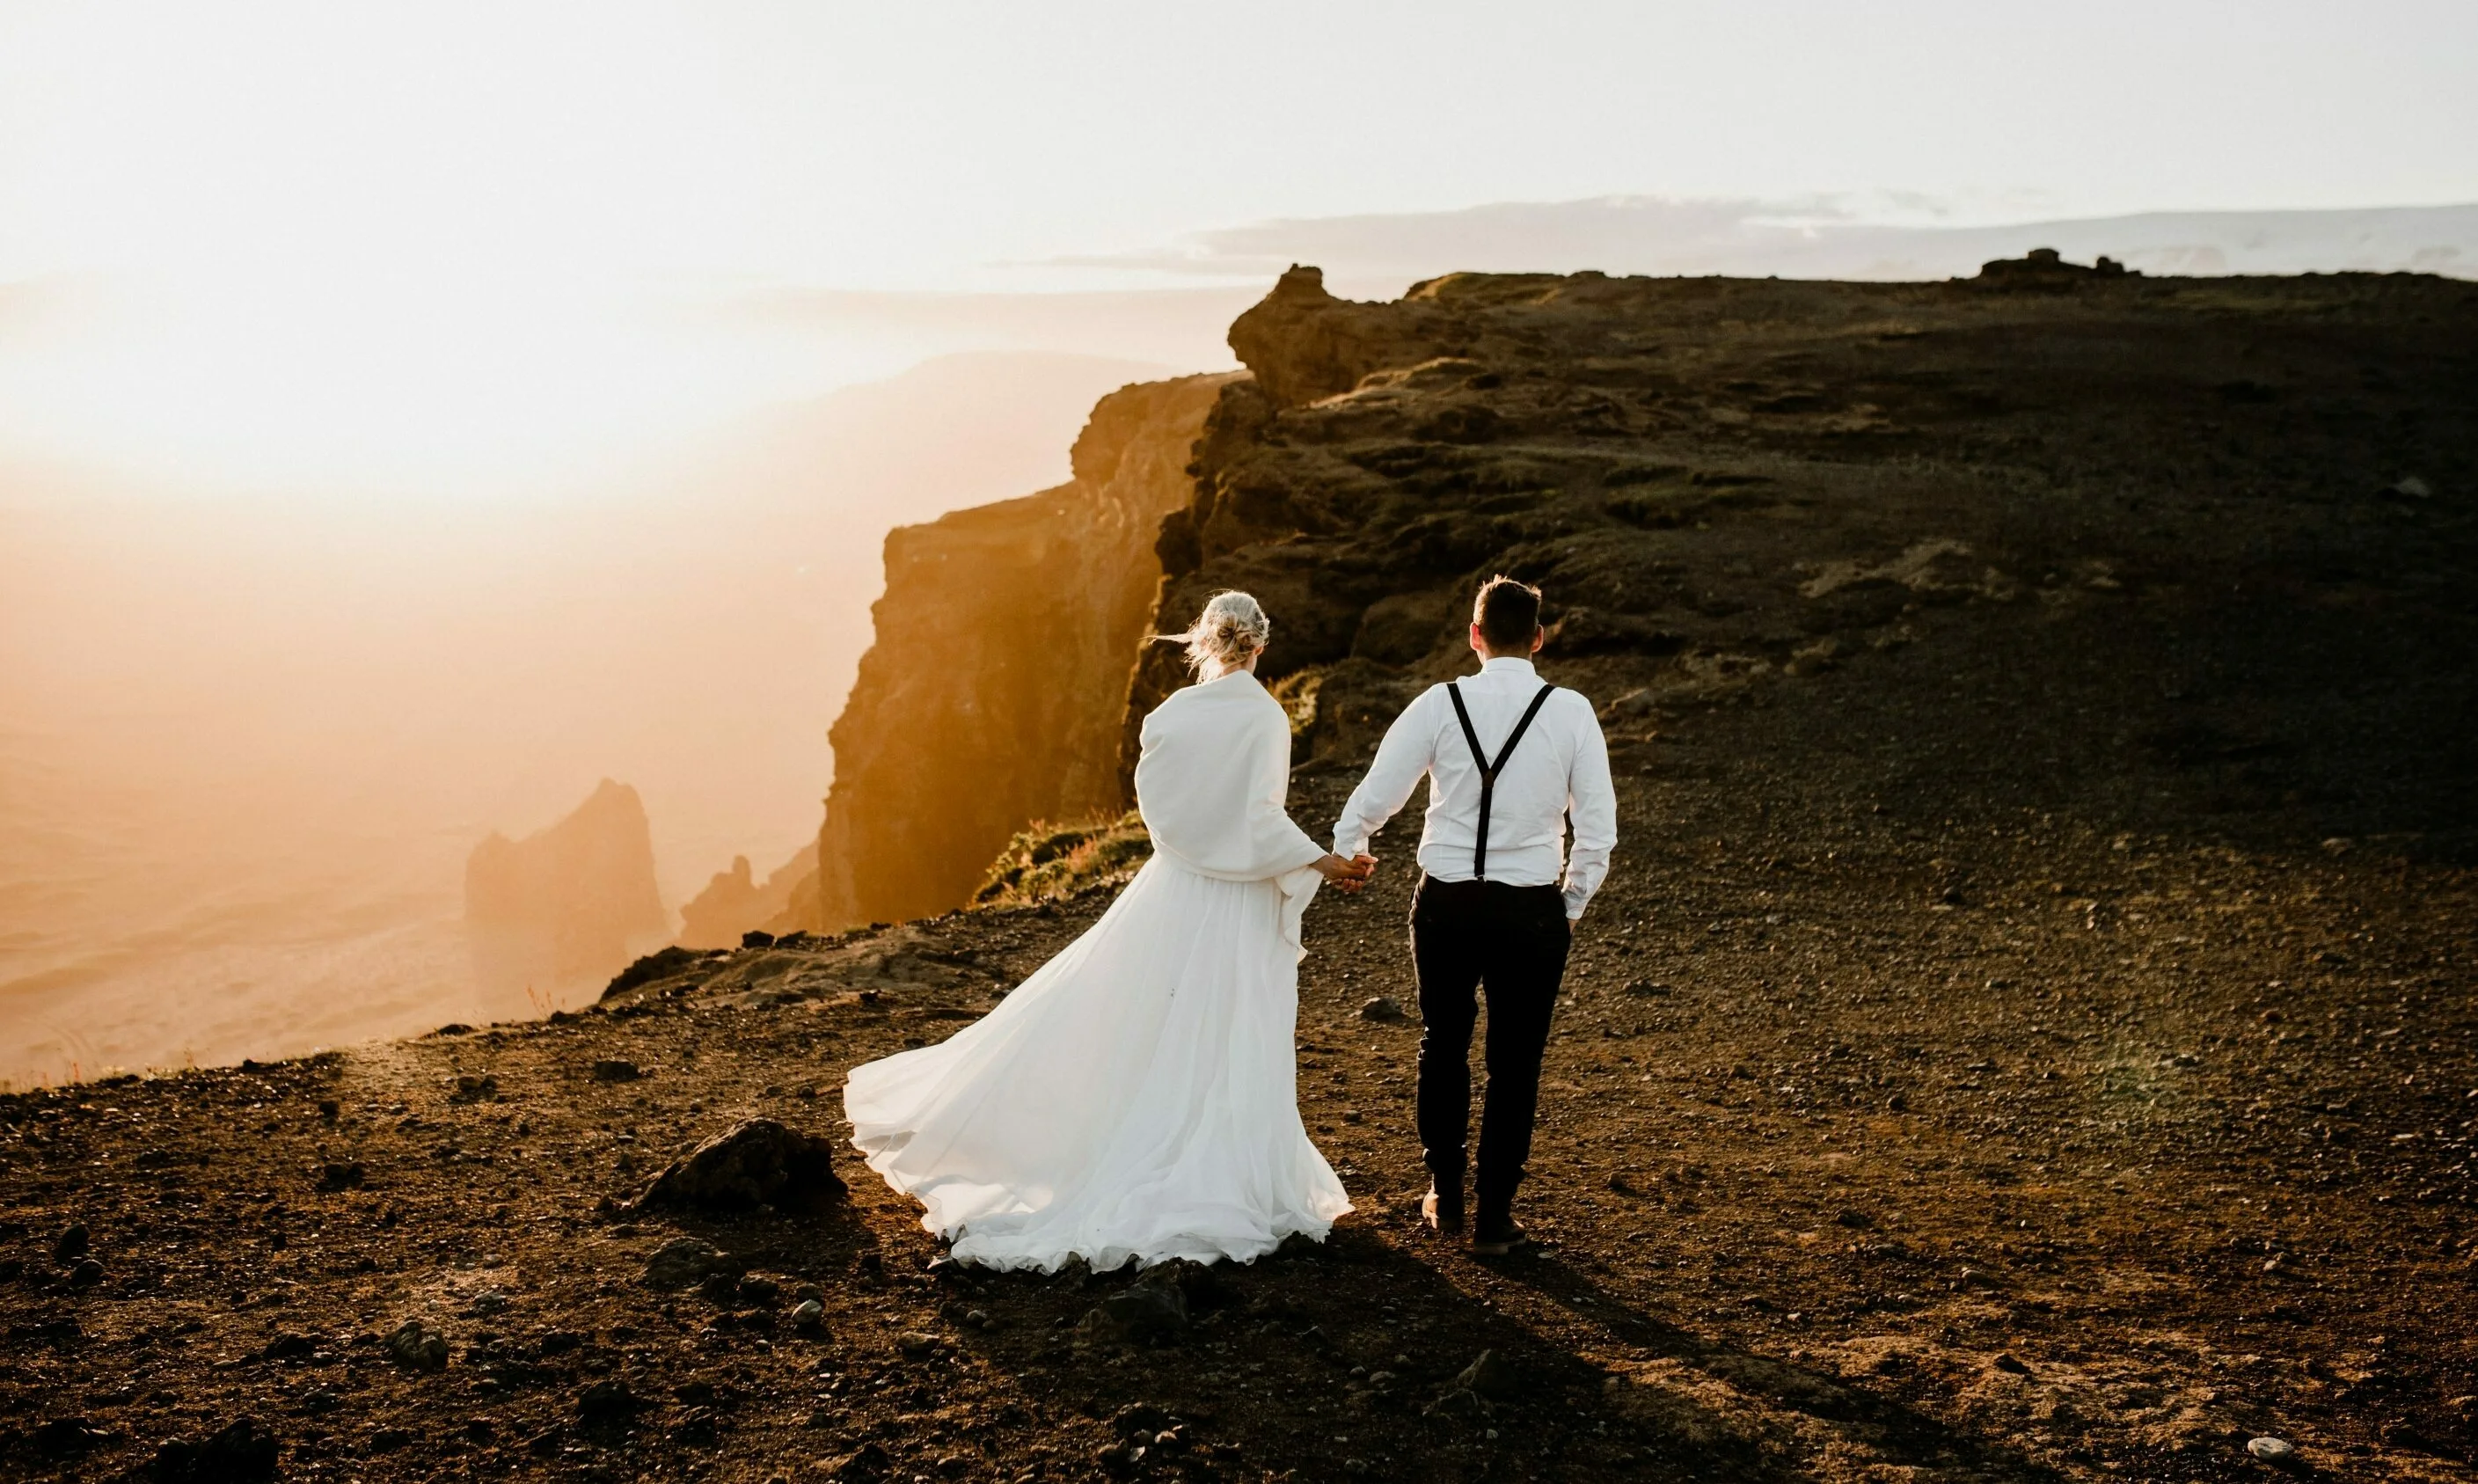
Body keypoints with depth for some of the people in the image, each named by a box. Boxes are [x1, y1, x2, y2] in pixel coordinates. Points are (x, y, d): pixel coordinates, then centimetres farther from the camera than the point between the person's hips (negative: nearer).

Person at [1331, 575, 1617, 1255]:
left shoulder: (1440, 704, -6)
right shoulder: (1571, 713, -5)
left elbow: (1377, 792, 0)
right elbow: (1598, 827, -3)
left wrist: (1347, 848, 20)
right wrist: (1573, 906, 11)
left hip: (1445, 903, 1)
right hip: (1532, 911, -1)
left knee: (1443, 1047, 20)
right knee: (1514, 1065, 11)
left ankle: (1445, 1196, 32)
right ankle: (1494, 1218, 18)